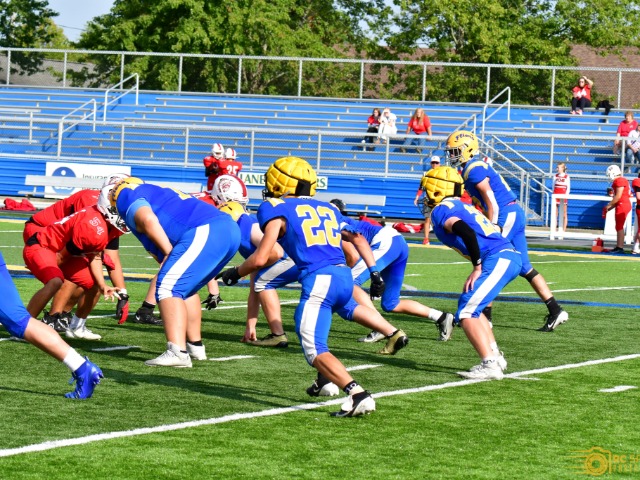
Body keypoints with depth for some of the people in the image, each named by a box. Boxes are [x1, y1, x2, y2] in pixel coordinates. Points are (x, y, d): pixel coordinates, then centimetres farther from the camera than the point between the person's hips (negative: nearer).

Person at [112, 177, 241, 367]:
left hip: (205, 232, -9)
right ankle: (195, 346, 28)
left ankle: (177, 352, -22)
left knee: (168, 287, -10)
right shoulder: (157, 193, 37)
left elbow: (148, 220, -10)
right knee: (185, 288, 25)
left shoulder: (127, 196, 10)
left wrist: (168, 252, -5)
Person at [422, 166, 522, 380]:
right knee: (471, 308, 22)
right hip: (509, 257, 9)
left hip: (497, 260, -9)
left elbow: (467, 233, -19)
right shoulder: (461, 207, 26)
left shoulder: (441, 211, -3)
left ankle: (490, 365, -17)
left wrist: (477, 267, -14)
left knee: (466, 314, -9)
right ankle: (495, 356, 19)